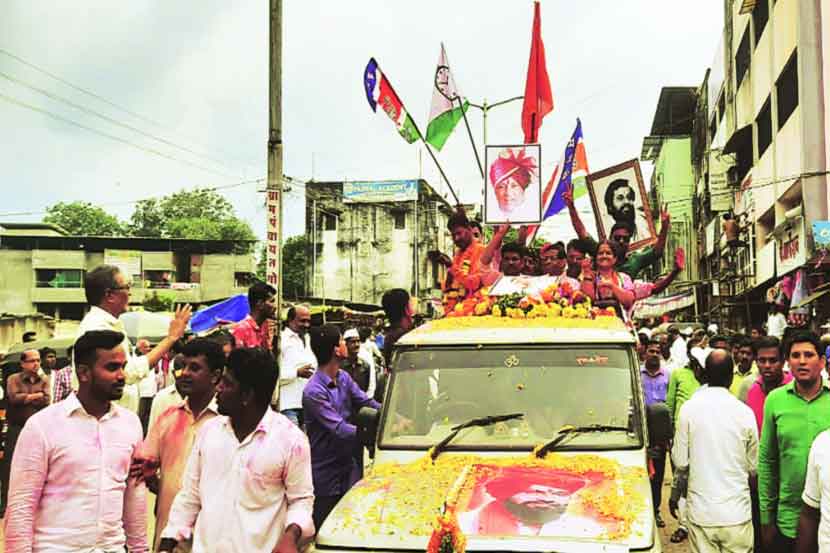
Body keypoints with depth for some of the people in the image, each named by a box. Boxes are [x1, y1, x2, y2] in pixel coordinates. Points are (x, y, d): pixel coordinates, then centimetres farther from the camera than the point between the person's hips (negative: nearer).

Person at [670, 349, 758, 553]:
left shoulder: (689, 408, -6)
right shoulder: (744, 412, -4)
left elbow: (681, 462, -3)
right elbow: (753, 468, 4)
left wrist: (675, 496, 13)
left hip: (700, 512, 0)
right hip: (737, 513, 0)